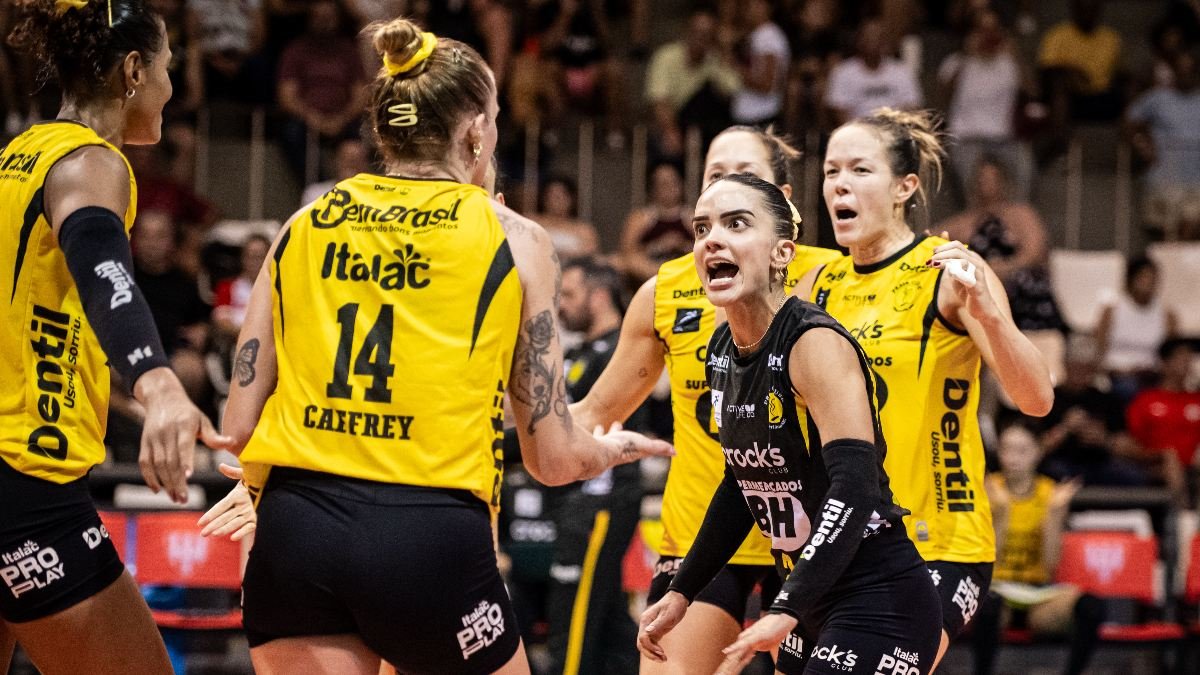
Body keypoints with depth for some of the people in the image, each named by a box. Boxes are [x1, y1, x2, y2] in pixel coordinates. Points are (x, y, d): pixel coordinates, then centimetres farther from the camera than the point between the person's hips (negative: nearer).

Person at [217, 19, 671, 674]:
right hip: (431, 539, -2)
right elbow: (551, 457, 6)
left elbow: (237, 425, 9)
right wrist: (613, 448, 29)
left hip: (294, 528, 3)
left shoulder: (303, 226, 12)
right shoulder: (513, 239, 5)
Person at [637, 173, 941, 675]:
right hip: (813, 605, 9)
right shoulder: (722, 351, 6)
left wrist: (786, 613, -38)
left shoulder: (817, 345, -18)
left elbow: (855, 488, -29)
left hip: (880, 608, -9)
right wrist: (681, 592, 20)